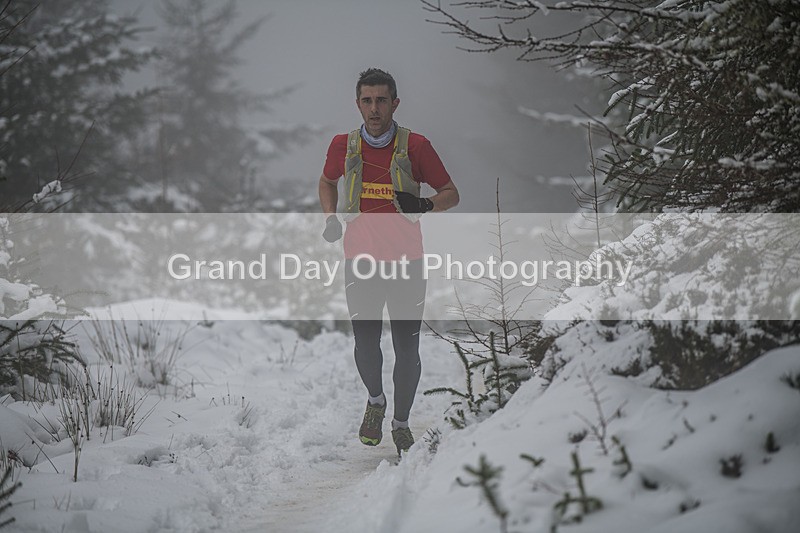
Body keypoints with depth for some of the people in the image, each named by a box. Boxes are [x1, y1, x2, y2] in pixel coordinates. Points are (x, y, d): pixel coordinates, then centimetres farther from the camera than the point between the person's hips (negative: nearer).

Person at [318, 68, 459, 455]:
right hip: (361, 261, 2)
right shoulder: (343, 146, 0)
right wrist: (331, 219, 3)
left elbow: (451, 194, 1)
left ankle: (401, 423, 22)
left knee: (407, 350, 2)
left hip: (406, 262, -1)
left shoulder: (415, 146, -6)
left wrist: (424, 205, -20)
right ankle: (375, 401, 36)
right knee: (365, 344, 5)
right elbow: (328, 182, 22)